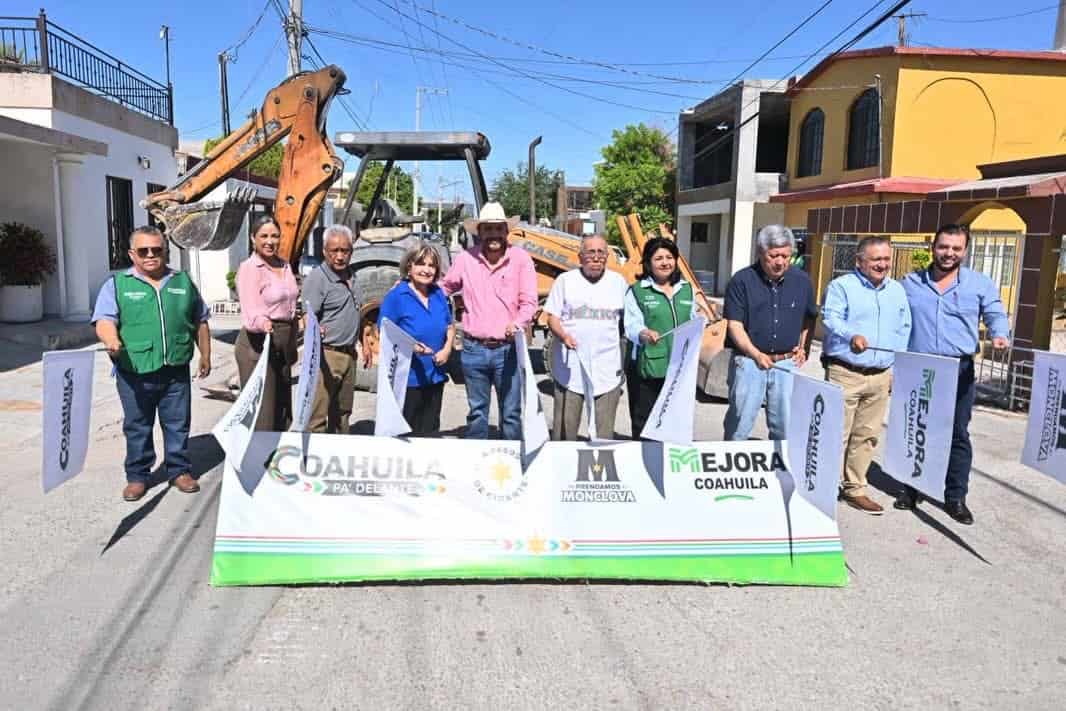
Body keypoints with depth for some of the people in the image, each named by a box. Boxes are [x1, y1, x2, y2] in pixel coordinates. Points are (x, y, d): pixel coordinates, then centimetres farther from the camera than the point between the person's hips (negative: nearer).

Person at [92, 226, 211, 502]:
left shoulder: (183, 282, 11)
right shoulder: (117, 285, 1)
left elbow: (200, 321, 17)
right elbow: (105, 319, -10)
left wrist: (205, 356, 16)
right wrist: (112, 340, -32)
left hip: (176, 371, 2)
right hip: (134, 373, -2)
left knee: (178, 424, 9)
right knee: (137, 427, 8)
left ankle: (179, 470, 22)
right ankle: (137, 476, 21)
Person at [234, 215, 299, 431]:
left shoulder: (285, 266, 12)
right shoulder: (249, 268, -11)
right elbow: (250, 311, -24)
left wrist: (292, 347, 19)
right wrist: (261, 323, -46)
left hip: (283, 345, 8)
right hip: (257, 343, -8)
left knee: (282, 412, 14)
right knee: (261, 415, -8)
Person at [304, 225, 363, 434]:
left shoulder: (350, 276, 13)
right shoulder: (316, 278, -13)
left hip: (349, 354, 8)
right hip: (326, 355, -8)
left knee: (342, 412, 17)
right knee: (317, 416, -8)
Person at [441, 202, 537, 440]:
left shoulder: (520, 258, -5)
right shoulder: (465, 259, 1)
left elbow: (529, 302, -8)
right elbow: (444, 288, 17)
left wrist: (517, 324, -28)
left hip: (508, 349, -2)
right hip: (474, 349, 2)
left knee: (511, 413, 6)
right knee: (477, 411, 15)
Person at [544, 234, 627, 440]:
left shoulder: (618, 282, 12)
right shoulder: (565, 280, 7)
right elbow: (552, 317, 4)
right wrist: (563, 336, -17)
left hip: (608, 370, 2)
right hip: (570, 368, -1)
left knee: (604, 433, 6)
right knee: (564, 428, 1)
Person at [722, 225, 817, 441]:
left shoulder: (802, 281, 6)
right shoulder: (742, 280, -6)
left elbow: (809, 318, 20)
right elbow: (735, 325, -9)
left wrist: (803, 347, 8)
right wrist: (757, 355, -19)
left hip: (788, 363, 3)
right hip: (749, 360, -3)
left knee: (786, 427, 10)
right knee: (739, 424, 4)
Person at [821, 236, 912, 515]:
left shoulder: (898, 290, 16)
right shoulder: (841, 286, -2)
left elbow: (904, 331, 18)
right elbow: (831, 319, -16)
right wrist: (852, 335, -35)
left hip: (881, 376, 6)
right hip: (845, 373, -5)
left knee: (867, 435, 10)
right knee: (837, 434, -5)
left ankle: (855, 489, 21)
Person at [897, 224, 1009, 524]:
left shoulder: (981, 283, 4)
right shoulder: (910, 282, 7)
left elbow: (996, 315, 4)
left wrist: (999, 336, -19)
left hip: (959, 370, -1)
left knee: (958, 434, 4)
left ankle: (956, 497, 14)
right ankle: (910, 488, 22)